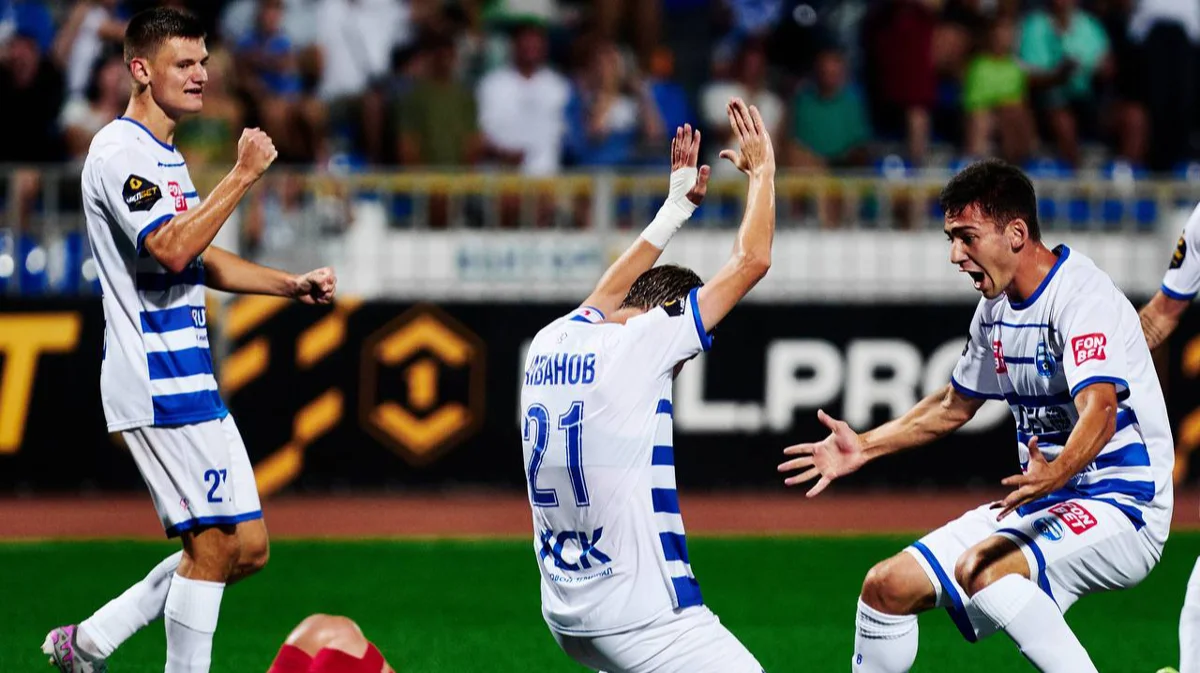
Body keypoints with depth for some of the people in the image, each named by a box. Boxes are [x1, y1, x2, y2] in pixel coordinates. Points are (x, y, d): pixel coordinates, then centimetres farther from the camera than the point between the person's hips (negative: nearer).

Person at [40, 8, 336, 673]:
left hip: (189, 379, 10)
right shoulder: (120, 151, -12)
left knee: (246, 547, 8)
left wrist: (291, 284, 17)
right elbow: (172, 250, -25)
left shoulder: (164, 157, 20)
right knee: (214, 542, -10)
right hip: (158, 384, -10)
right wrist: (242, 175, -21)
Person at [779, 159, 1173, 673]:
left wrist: (1055, 474, -54)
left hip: (1120, 505, -9)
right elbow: (955, 405, 27)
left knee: (981, 568, -34)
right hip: (1044, 505, 9)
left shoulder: (1083, 297, -20)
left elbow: (1100, 409, -36)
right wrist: (865, 447, 23)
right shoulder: (996, 307, 9)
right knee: (888, 587, 2)